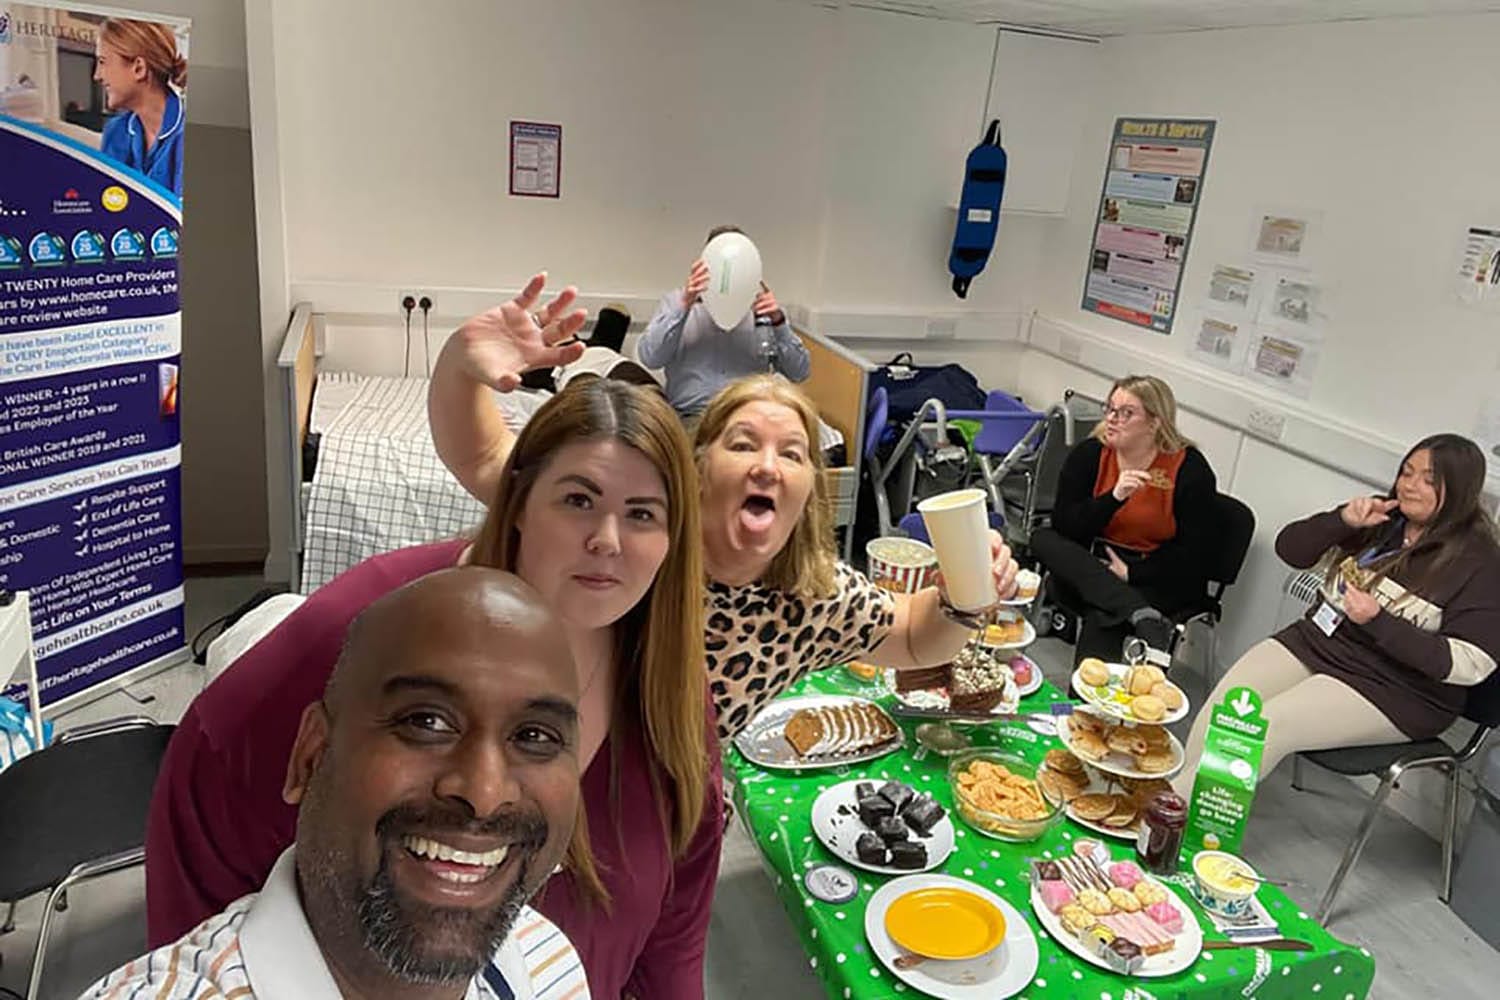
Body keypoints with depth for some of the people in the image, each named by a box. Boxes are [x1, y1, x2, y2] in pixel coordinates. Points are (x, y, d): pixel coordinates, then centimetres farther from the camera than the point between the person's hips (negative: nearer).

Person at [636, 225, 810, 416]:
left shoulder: (762, 309, 11)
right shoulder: (676, 301, 10)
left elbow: (798, 373, 5)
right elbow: (649, 358, -4)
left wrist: (778, 322, -8)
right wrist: (684, 306, -12)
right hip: (690, 418, -2)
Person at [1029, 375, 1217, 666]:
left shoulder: (1189, 468, -8)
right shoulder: (1089, 454, -2)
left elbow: (1193, 554, -8)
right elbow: (1063, 526, -11)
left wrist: (1131, 573, -17)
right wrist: (1114, 497, -26)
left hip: (1159, 579, -4)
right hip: (1091, 569, 4)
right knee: (1042, 539, -26)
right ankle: (1145, 618, -38)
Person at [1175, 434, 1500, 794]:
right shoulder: (1382, 517, 8)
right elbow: (1289, 549, 6)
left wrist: (1378, 620, -23)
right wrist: (1343, 520, -11)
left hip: (1393, 689, -6)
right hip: (1316, 640, 6)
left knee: (1268, 726, -25)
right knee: (1225, 702, -17)